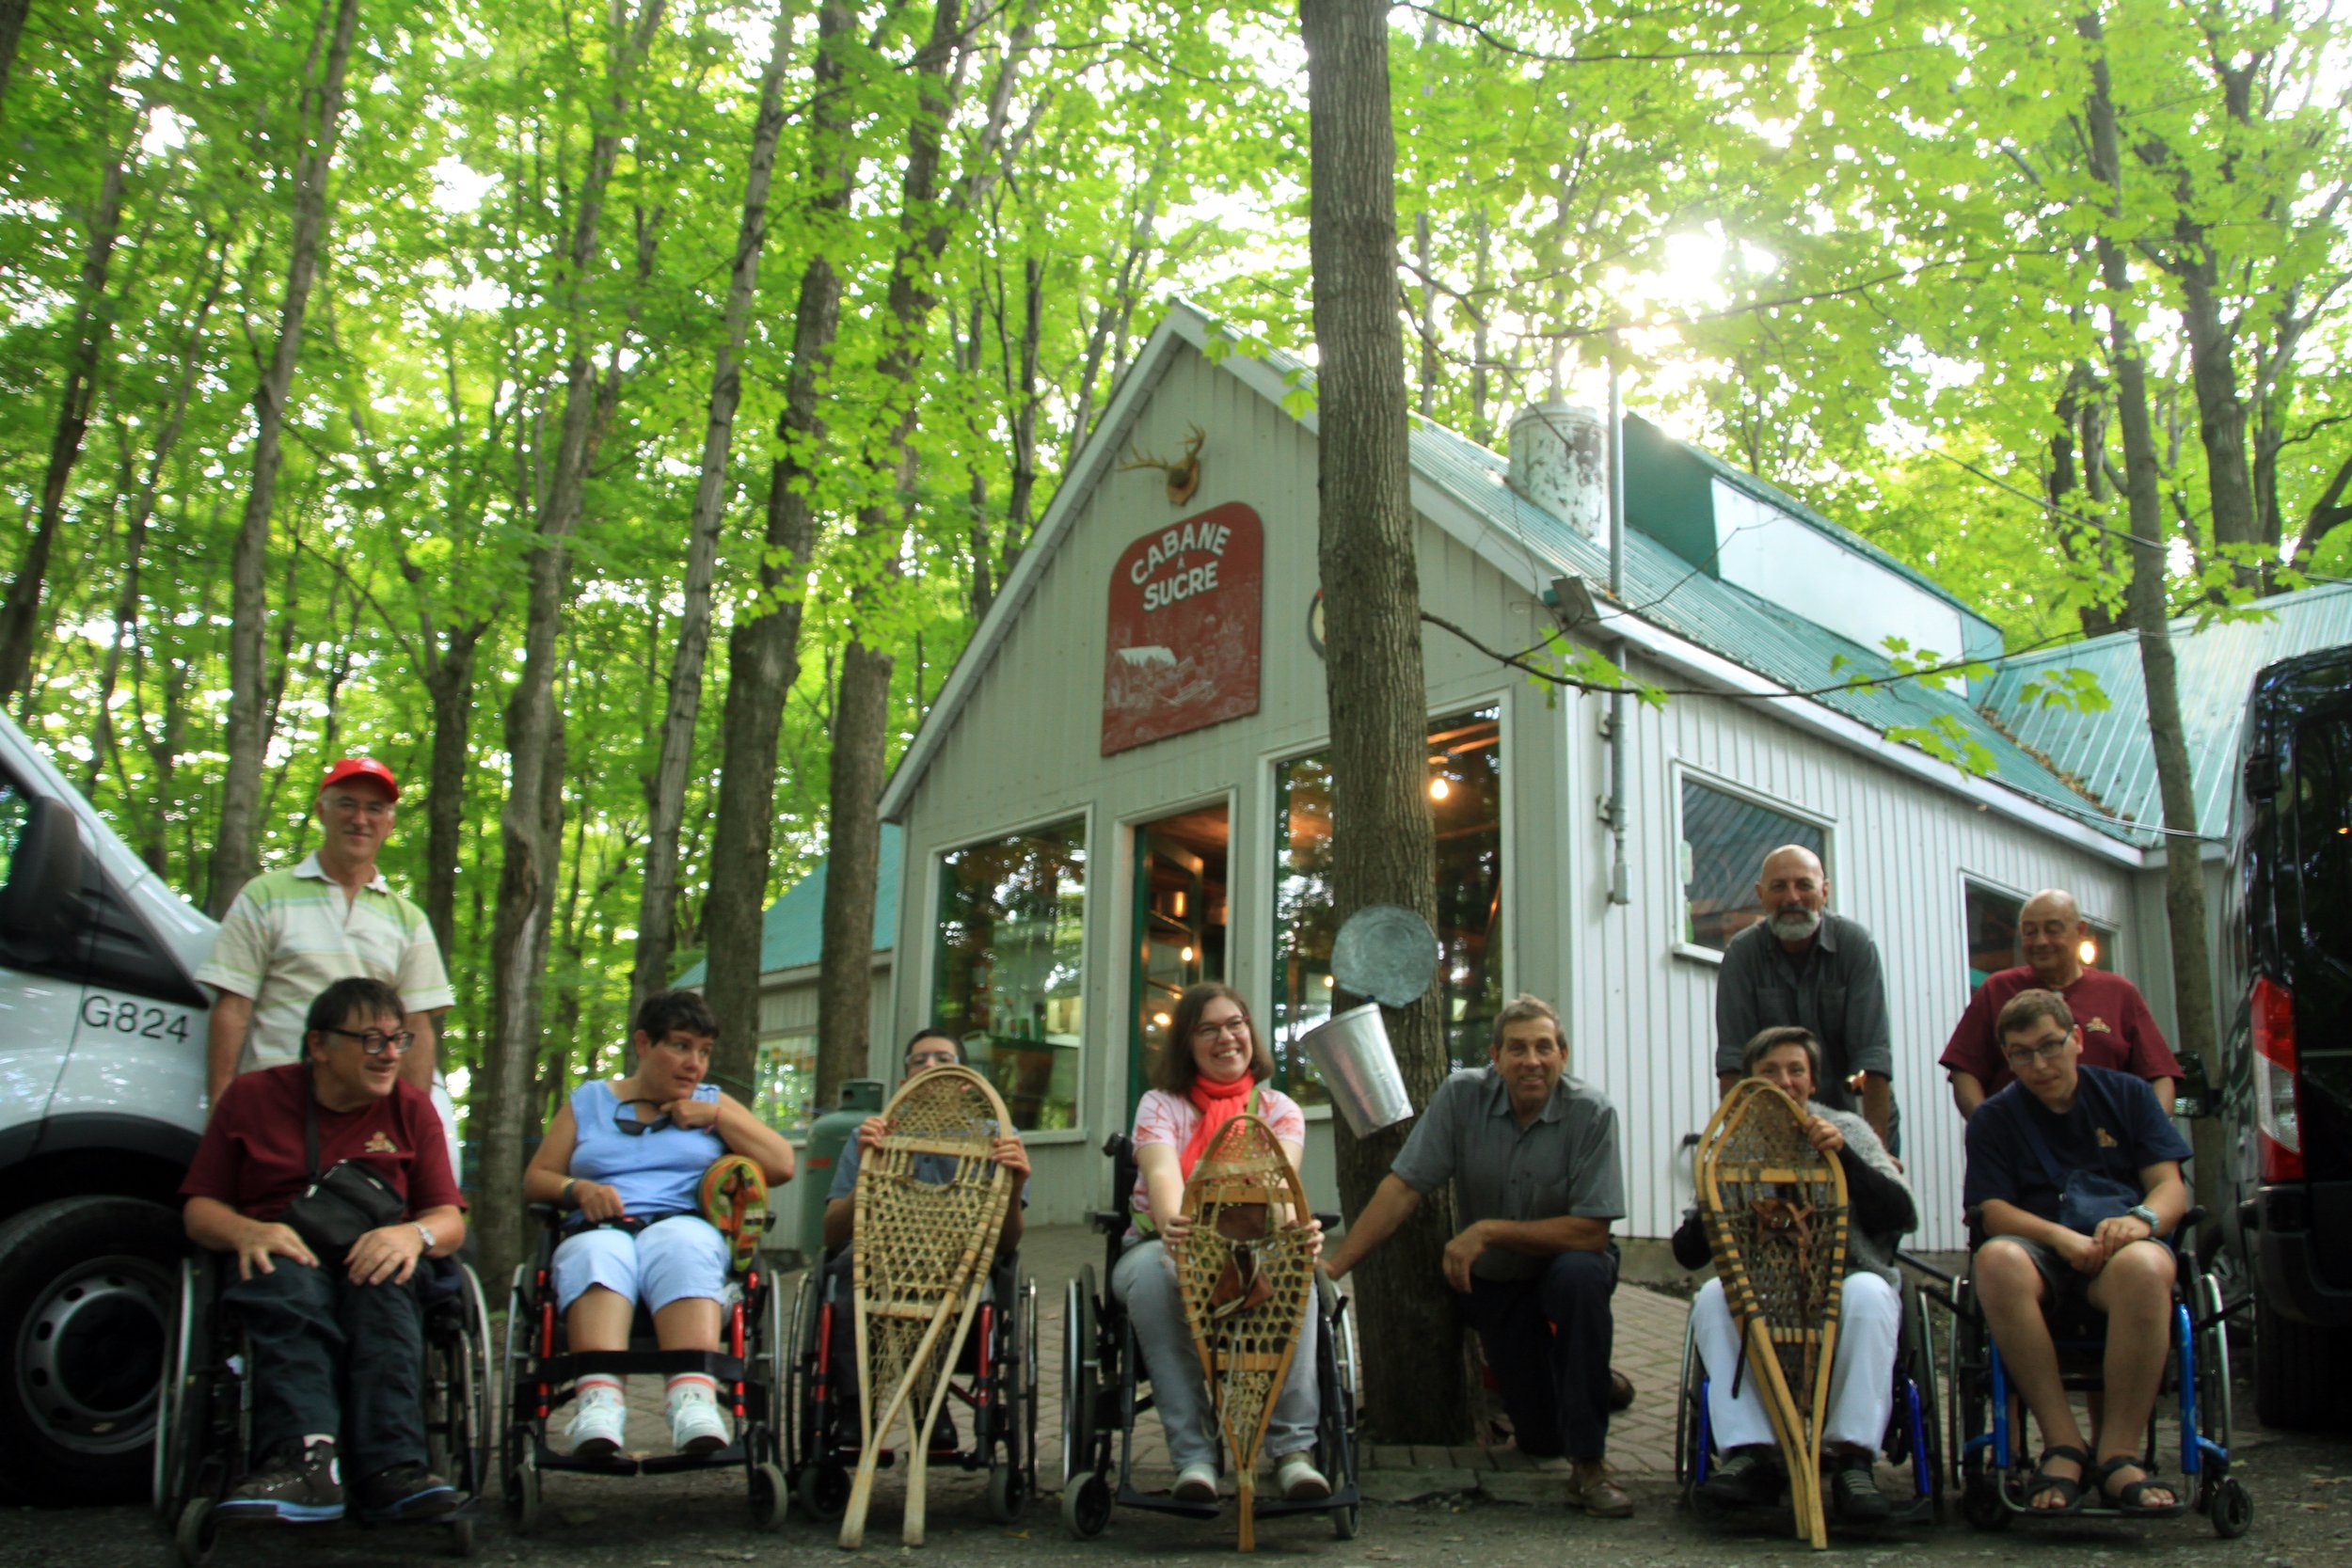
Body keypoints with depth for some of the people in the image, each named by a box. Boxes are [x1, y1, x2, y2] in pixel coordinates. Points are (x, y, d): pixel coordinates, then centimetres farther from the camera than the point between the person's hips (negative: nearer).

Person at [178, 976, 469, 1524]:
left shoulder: (411, 1109, 13)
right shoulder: (252, 1097, 11)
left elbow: (450, 1220, 7)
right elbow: (199, 1208, 8)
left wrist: (413, 1234, -19)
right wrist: (245, 1232, -17)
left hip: (373, 1261, 1)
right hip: (282, 1254, -1)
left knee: (383, 1286, -36)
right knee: (288, 1277, -38)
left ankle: (392, 1466, -54)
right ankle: (306, 1456, -58)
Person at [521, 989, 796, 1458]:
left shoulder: (713, 1103, 27)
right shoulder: (587, 1101, 27)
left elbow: (782, 1165, 14)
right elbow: (535, 1180, 19)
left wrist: (714, 1116, 8)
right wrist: (578, 1188, -2)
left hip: (685, 1227, 0)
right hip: (600, 1230, 0)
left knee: (682, 1249, -38)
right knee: (596, 1259, -37)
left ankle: (695, 1401, -58)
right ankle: (598, 1402, -58)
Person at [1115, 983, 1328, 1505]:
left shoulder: (1279, 1109, 11)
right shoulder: (1161, 1105, 8)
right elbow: (1163, 1174, -16)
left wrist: (1295, 1224, -38)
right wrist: (1170, 1222, -41)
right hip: (1168, 1246, 0)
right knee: (1154, 1272, -37)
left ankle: (1293, 1447, -32)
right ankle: (1194, 1453, -35)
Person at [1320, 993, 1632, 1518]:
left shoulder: (1591, 1113, -20)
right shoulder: (1462, 1096, -15)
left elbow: (1590, 1231, -23)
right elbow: (1403, 1187, -17)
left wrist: (1488, 1231, -28)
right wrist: (1334, 1264, -25)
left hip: (1565, 1263, -1)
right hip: (1492, 1283, 1)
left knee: (1581, 1276, -37)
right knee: (1541, 1441, -2)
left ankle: (1588, 1464, -25)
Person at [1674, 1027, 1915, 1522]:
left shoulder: (1848, 1130, 10)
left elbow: (1902, 1216, -4)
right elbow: (1688, 1253, 3)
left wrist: (1844, 1156, -16)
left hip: (1842, 1287, -1)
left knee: (1868, 1293, -33)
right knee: (1712, 1296, -29)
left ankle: (1852, 1457, -30)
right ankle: (1750, 1454, -33)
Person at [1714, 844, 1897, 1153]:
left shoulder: (1856, 944, -9)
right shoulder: (1742, 953, -7)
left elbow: (1872, 1054, -14)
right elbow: (1732, 1058, -11)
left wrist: (1877, 1146, -21)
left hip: (1859, 1119, 0)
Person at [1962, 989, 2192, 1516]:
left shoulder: (2127, 1094, 16)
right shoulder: (1994, 1119, 14)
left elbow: (2171, 1187, 7)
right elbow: (1993, 1211, 1)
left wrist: (2142, 1219, -17)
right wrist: (2061, 1237, -19)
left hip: (2119, 1245, 0)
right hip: (2040, 1254, 0)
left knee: (2144, 1266, -39)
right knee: (1996, 1260, -37)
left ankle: (2118, 1456, -30)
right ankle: (2063, 1447, -31)